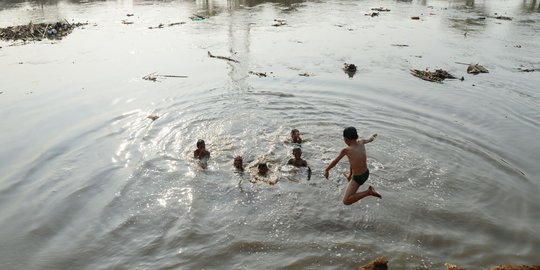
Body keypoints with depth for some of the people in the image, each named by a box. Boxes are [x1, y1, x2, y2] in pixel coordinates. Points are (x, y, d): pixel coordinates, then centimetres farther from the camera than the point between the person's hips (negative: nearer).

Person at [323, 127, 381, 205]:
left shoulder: (346, 150, -22)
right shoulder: (361, 142, -9)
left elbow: (335, 161, -8)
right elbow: (370, 139, 15)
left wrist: (326, 170, 9)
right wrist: (373, 135, 39)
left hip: (358, 178, -7)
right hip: (366, 173, 7)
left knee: (346, 201, -10)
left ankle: (369, 192, -17)